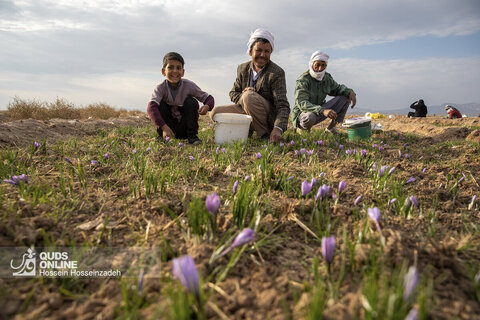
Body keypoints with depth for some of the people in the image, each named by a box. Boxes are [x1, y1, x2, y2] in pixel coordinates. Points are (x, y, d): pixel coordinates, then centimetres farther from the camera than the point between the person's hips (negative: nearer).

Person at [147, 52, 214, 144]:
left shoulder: (189, 85, -14)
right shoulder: (161, 88, -17)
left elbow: (209, 98, -9)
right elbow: (151, 108, -33)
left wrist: (207, 106, -35)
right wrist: (164, 127, -47)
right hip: (169, 126, 0)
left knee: (192, 101, -22)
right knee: (160, 103, -22)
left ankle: (192, 135, -11)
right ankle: (161, 135, -9)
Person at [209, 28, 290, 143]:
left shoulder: (277, 73, -14)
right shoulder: (242, 69, 4)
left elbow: (283, 106, -22)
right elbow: (233, 94, 9)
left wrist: (278, 128, -41)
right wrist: (241, 97, -18)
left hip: (269, 118, -5)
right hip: (245, 112, 5)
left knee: (248, 96, -33)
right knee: (215, 113, -10)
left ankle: (265, 135, -19)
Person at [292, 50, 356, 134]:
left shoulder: (327, 77, 0)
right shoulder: (303, 80, -22)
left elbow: (337, 88, 20)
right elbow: (302, 103, -35)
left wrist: (350, 92, -4)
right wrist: (322, 111, -50)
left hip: (319, 111, 7)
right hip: (302, 114, -7)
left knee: (345, 97, -1)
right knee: (310, 117, -44)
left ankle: (330, 128, 5)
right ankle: (302, 129, -8)